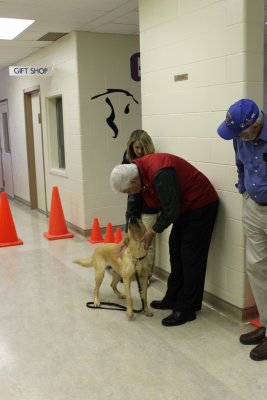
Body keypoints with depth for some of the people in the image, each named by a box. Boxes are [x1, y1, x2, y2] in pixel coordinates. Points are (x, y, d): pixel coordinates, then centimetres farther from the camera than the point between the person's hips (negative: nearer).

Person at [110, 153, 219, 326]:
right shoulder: (138, 172, -4)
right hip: (184, 207, 9)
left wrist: (154, 231, -14)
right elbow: (134, 206, 7)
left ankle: (186, 309, 1)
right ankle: (173, 299, 24)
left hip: (201, 205, -9)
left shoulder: (160, 174, -33)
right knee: (176, 251, 12)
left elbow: (170, 211, -29)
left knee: (191, 257, -7)